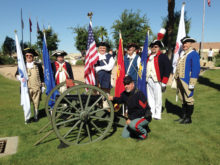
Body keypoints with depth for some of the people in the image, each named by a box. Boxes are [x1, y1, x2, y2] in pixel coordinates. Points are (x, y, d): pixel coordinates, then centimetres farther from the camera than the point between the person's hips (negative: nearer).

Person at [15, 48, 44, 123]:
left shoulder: (38, 65, 6)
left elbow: (42, 77, 8)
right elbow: (17, 74, 5)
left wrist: (43, 86, 7)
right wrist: (20, 78, -17)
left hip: (36, 88, 0)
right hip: (26, 88, 1)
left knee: (36, 103, 7)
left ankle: (36, 116, 23)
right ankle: (27, 118, 16)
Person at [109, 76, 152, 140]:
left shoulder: (139, 94, -24)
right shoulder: (125, 94, -2)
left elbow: (142, 110, -26)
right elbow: (120, 100, 18)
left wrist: (130, 119, -25)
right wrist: (113, 98, -5)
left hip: (144, 117, -7)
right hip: (132, 118, 7)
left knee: (133, 124, -37)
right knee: (125, 135, 5)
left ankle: (144, 133, -5)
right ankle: (140, 127, 23)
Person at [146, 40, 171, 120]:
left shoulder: (163, 57, -2)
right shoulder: (149, 57, 18)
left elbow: (168, 69, -8)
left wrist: (164, 82, -12)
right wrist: (145, 79, 12)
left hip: (157, 81, -6)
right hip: (148, 80, 6)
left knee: (157, 98, -1)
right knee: (150, 98, 10)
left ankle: (157, 114, 10)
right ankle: (152, 113, 21)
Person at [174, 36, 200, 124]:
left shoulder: (194, 54, -6)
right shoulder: (182, 54, 17)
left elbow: (196, 69, -13)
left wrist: (192, 83, -18)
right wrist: (176, 79, 17)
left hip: (187, 81, -8)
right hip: (179, 80, 8)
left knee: (188, 99, 0)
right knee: (183, 99, 14)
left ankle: (188, 118, 10)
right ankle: (183, 116, 23)